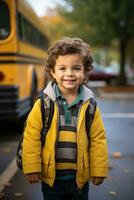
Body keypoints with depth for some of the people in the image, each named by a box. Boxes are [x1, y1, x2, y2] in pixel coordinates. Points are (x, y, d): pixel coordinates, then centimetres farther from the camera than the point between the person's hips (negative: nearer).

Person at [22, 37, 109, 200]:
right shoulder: (43, 104, -10)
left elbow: (98, 140, -2)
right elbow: (31, 137, -8)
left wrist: (99, 171, -1)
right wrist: (32, 167, -9)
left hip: (80, 176, 1)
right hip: (51, 176, -1)